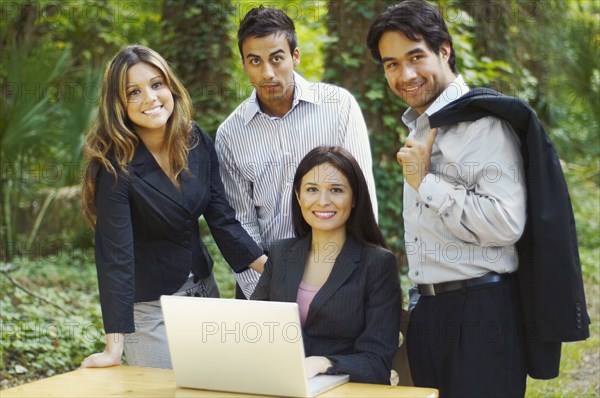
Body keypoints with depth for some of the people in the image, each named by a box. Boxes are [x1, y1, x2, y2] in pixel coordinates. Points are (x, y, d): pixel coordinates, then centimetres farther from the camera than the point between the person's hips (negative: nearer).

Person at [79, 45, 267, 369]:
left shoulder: (197, 142, -6)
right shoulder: (115, 164, -21)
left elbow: (221, 218, -1)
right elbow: (115, 251, -25)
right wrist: (114, 348, -27)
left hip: (204, 288, 5)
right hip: (148, 305, -5)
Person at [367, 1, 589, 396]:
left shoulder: (483, 121, -13)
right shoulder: (419, 129, 15)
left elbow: (505, 223, -23)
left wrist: (426, 182, -16)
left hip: (480, 314, -8)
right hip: (427, 313, 8)